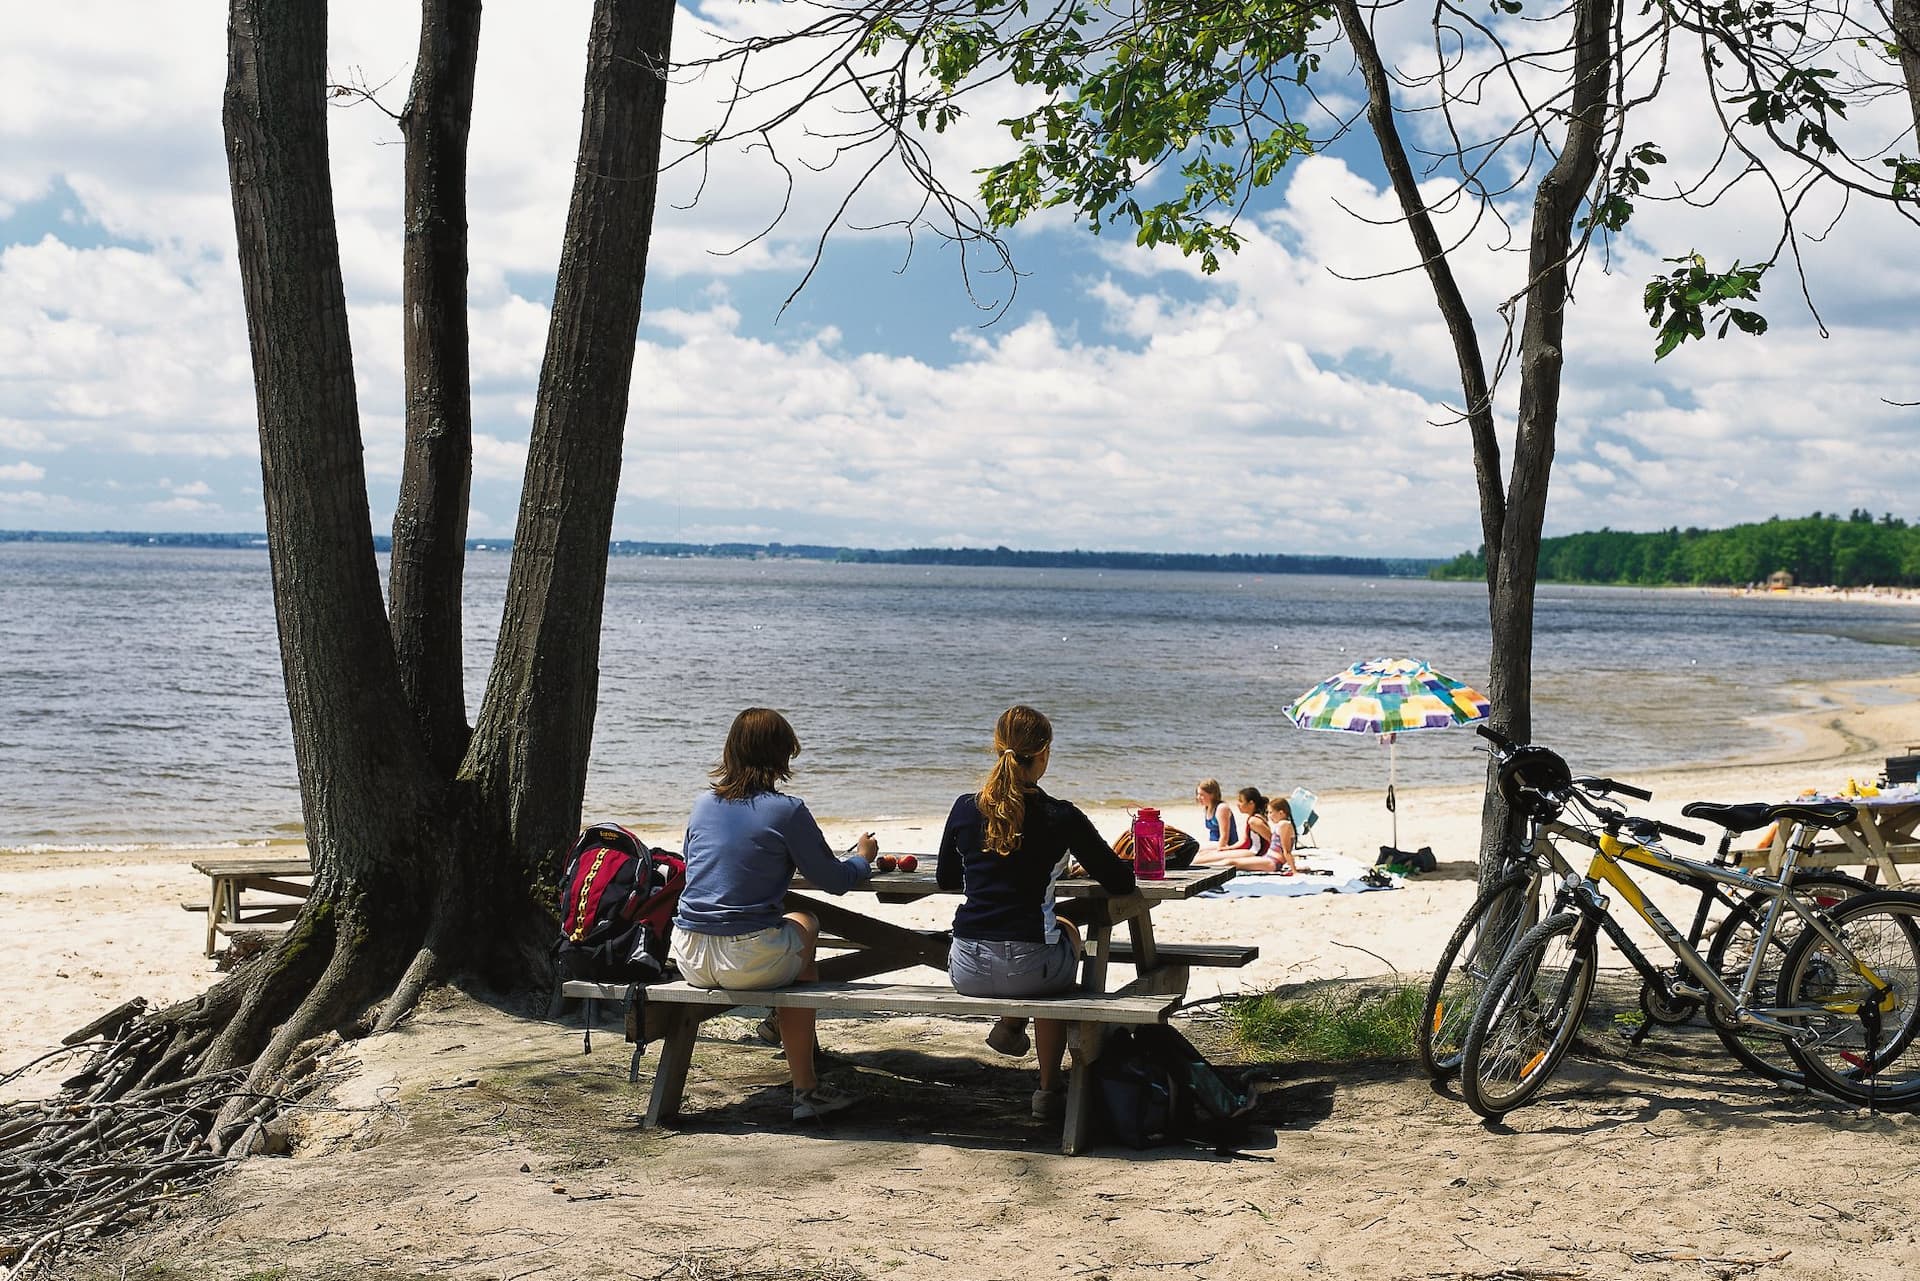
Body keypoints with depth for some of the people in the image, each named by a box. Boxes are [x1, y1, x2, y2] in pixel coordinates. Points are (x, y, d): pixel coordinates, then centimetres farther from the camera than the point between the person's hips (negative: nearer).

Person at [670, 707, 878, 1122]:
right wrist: (863, 857, 24)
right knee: (806, 922, 26)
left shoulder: (704, 803, 9)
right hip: (748, 961, -6)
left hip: (689, 958, 6)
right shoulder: (786, 810, -7)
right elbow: (834, 881, 1)